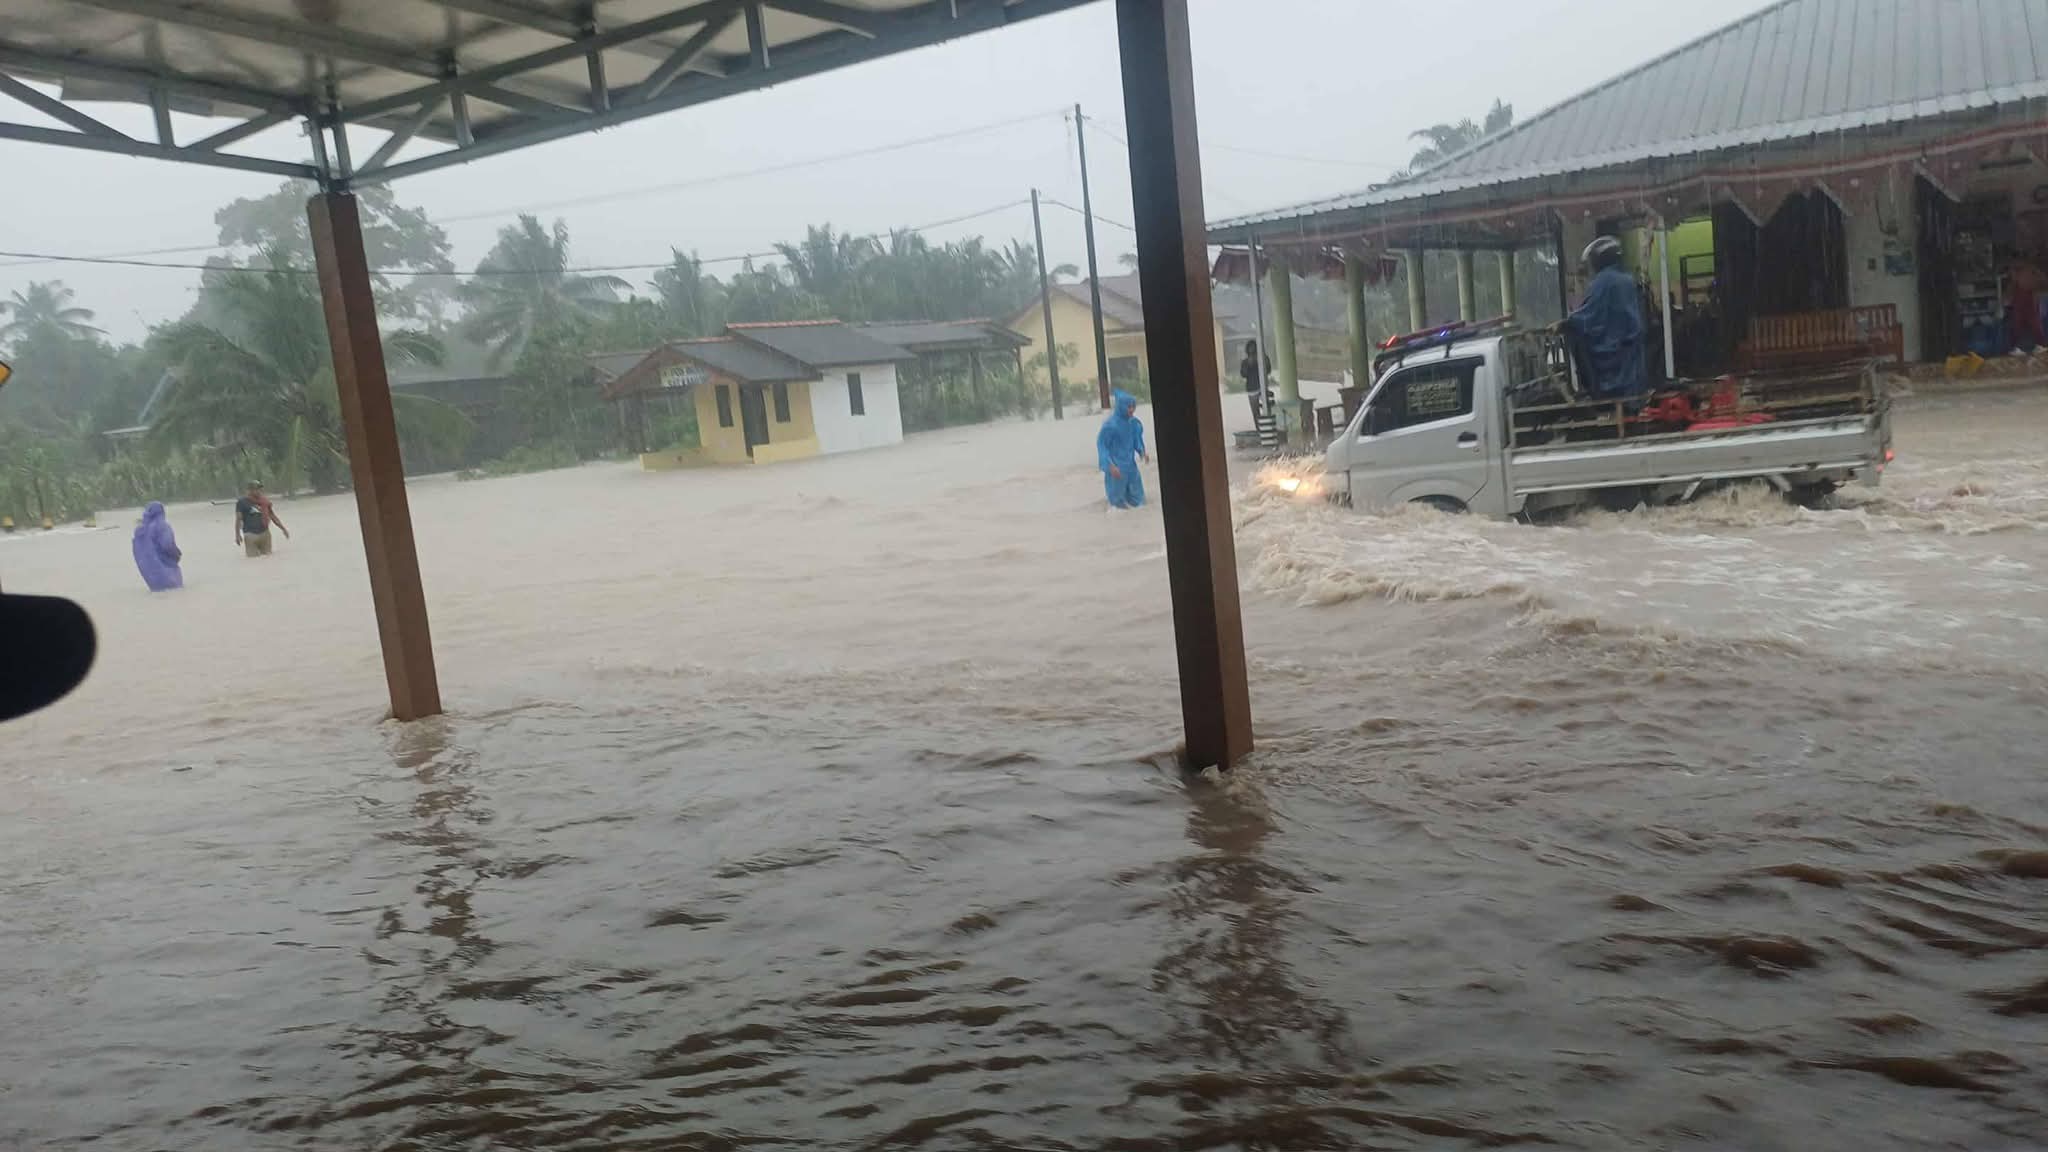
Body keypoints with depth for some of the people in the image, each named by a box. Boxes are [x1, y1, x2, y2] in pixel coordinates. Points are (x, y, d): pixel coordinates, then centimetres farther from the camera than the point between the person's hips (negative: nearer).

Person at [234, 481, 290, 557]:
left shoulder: (265, 501, 10)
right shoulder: (242, 502, -2)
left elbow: (273, 516, 17)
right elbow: (238, 519, 0)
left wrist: (283, 529, 16)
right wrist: (238, 535, -6)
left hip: (264, 533, 4)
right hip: (250, 534, -4)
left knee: (267, 556, 10)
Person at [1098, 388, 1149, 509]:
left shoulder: (1135, 423, 2)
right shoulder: (1110, 424, -18)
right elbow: (1101, 444, -15)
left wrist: (1142, 452, 0)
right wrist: (1110, 465, -21)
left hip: (1131, 466, 7)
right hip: (1116, 468, -6)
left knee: (1138, 503, 12)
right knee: (1118, 504, 2)